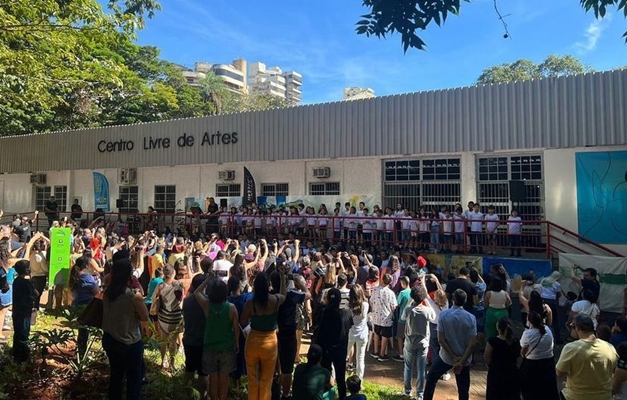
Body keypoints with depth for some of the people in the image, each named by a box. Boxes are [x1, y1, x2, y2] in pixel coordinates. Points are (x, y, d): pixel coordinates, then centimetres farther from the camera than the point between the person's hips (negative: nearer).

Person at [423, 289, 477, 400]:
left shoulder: (443, 314, -13)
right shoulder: (471, 318, -9)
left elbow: (441, 339, -15)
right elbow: (472, 344, -13)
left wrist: (454, 357, -11)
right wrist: (461, 361, -13)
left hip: (446, 357, -1)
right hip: (464, 359, 1)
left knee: (431, 378, 22)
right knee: (463, 390, 13)